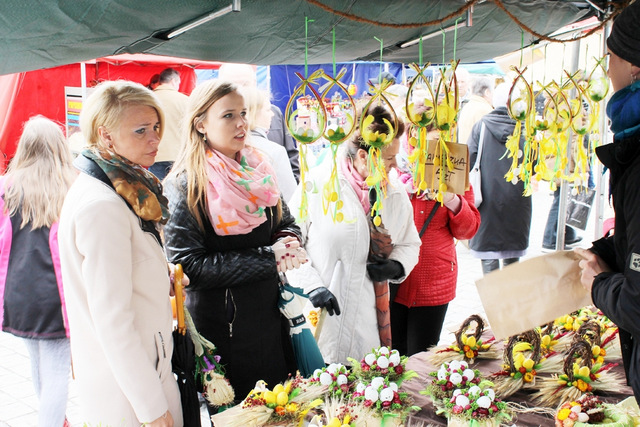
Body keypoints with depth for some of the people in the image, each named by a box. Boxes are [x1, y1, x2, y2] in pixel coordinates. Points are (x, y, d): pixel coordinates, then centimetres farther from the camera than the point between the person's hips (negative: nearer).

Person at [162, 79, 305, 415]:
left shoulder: (257, 170, 5)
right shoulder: (184, 186, -14)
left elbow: (288, 224, 14)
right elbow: (189, 265, -21)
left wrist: (286, 242, -11)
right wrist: (269, 257, -21)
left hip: (270, 318, 6)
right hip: (221, 327, -6)